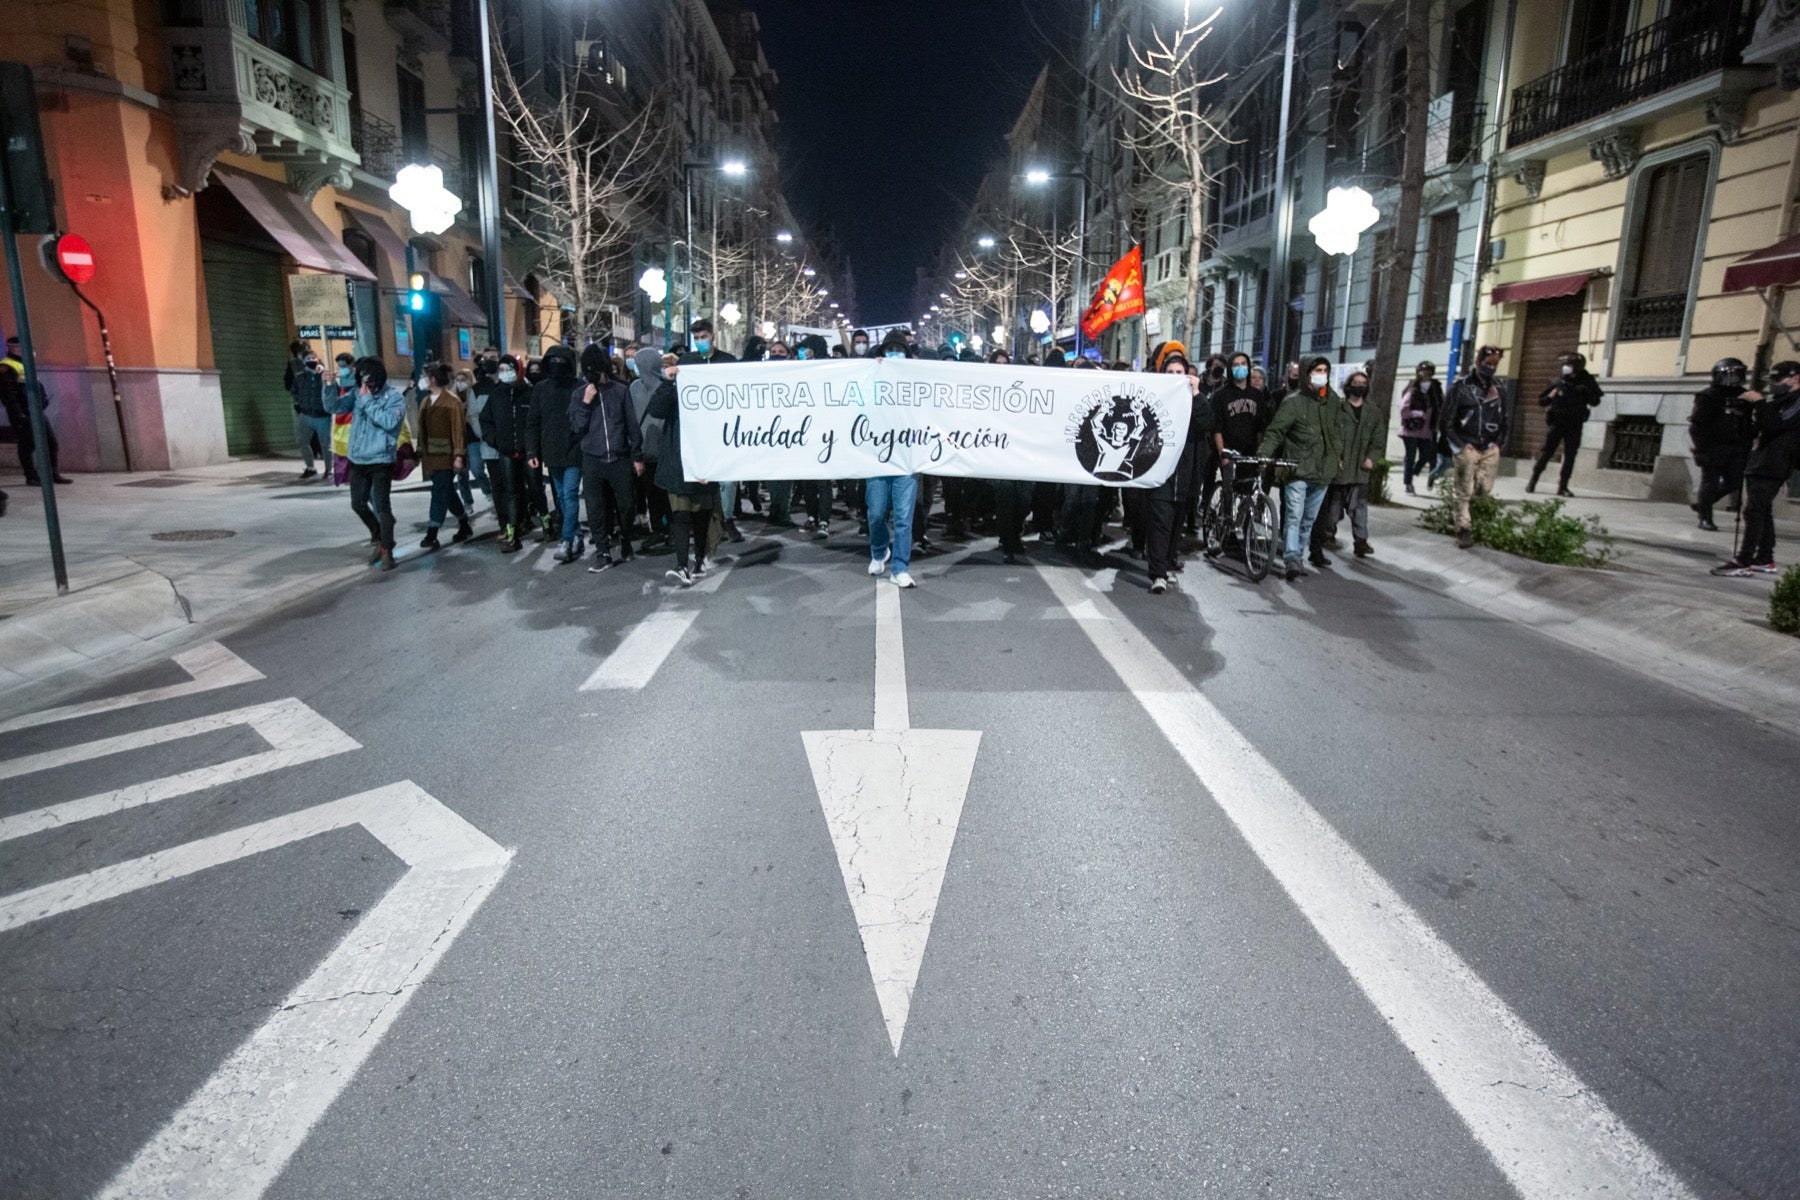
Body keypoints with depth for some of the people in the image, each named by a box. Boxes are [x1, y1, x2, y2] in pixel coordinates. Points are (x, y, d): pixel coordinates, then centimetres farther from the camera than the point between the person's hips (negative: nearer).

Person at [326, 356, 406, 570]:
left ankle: (387, 551, 5)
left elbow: (389, 421, -24)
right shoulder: (357, 393, 6)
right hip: (357, 460, 6)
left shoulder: (394, 397, -9)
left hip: (381, 461, -6)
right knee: (358, 504, 13)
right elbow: (334, 406, 0)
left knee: (382, 506, -5)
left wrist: (368, 400, -19)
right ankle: (380, 539, 33)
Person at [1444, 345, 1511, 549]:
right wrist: (1459, 444, -9)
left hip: (1490, 449, 4)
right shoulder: (1461, 387, -3)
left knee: (1485, 490, 0)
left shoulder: (1497, 390, 12)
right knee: (1464, 492, -2)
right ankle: (1463, 530, 4)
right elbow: (1447, 419, -5)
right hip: (1467, 447, -4)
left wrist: (1498, 442, 7)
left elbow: (1504, 421, 20)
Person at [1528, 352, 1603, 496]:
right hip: (1557, 423, -1)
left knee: (1570, 456, 1)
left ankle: (1563, 486, 5)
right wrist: (1551, 395, -11)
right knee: (1546, 452, -3)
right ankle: (1533, 481, 5)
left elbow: (1595, 401, 0)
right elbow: (1541, 401, 8)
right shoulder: (1557, 383, 2)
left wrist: (1586, 392, -16)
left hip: (1574, 426, 1)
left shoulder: (1585, 383, 2)